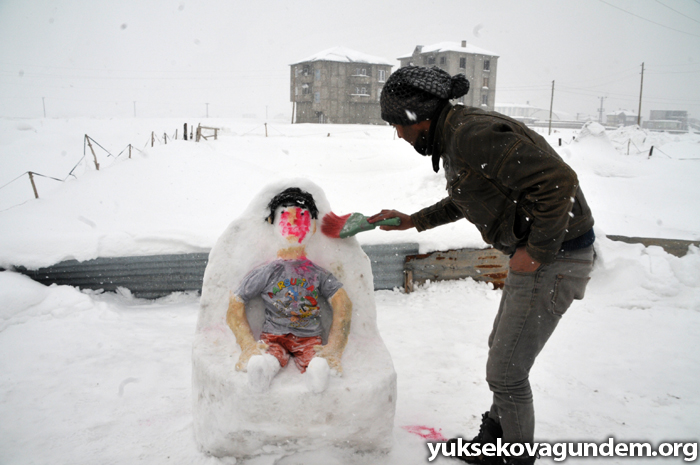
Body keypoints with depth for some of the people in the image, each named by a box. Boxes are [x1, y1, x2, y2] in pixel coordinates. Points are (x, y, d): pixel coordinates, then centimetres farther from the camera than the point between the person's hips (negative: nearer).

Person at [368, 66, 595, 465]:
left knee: (506, 372, 1)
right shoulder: (454, 136, 8)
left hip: (556, 255, -10)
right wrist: (413, 221, 18)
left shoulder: (473, 134, -24)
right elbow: (466, 200, 24)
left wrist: (537, 251, -22)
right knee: (503, 352, 23)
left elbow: (558, 181, -30)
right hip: (534, 251, 10)